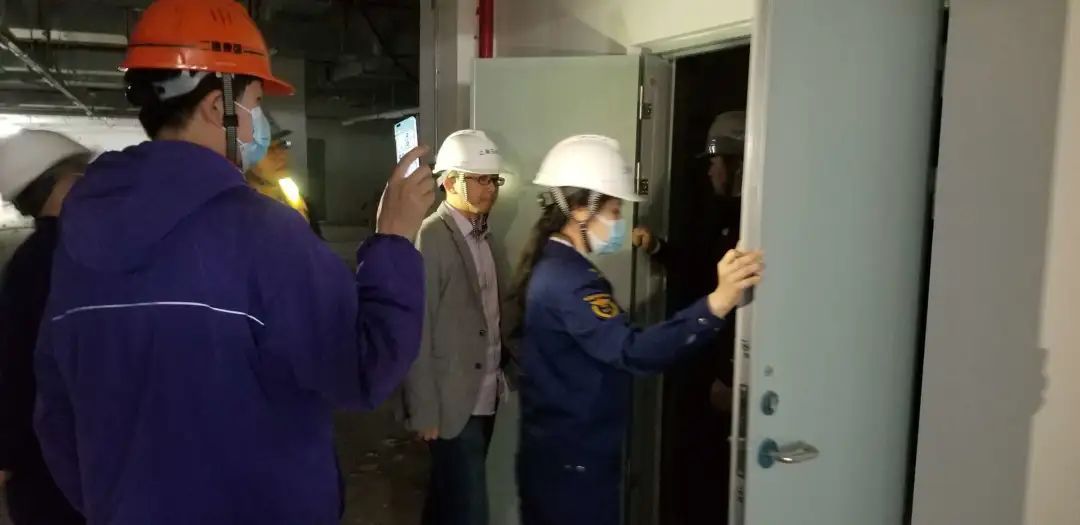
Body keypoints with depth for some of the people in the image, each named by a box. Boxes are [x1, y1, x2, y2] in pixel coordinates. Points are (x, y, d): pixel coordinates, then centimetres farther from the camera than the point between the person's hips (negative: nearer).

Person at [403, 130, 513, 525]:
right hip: (452, 402, -7)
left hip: (485, 398, 7)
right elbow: (417, 330, -16)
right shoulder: (429, 238, -15)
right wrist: (425, 410, -16)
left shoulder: (482, 236, 11)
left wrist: (502, 373, 2)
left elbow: (489, 315, 10)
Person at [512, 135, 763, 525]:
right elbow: (633, 352, -40)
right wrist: (717, 303, -47)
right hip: (574, 462, -10)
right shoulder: (568, 280, -25)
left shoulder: (551, 265, 8)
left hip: (553, 451, 10)